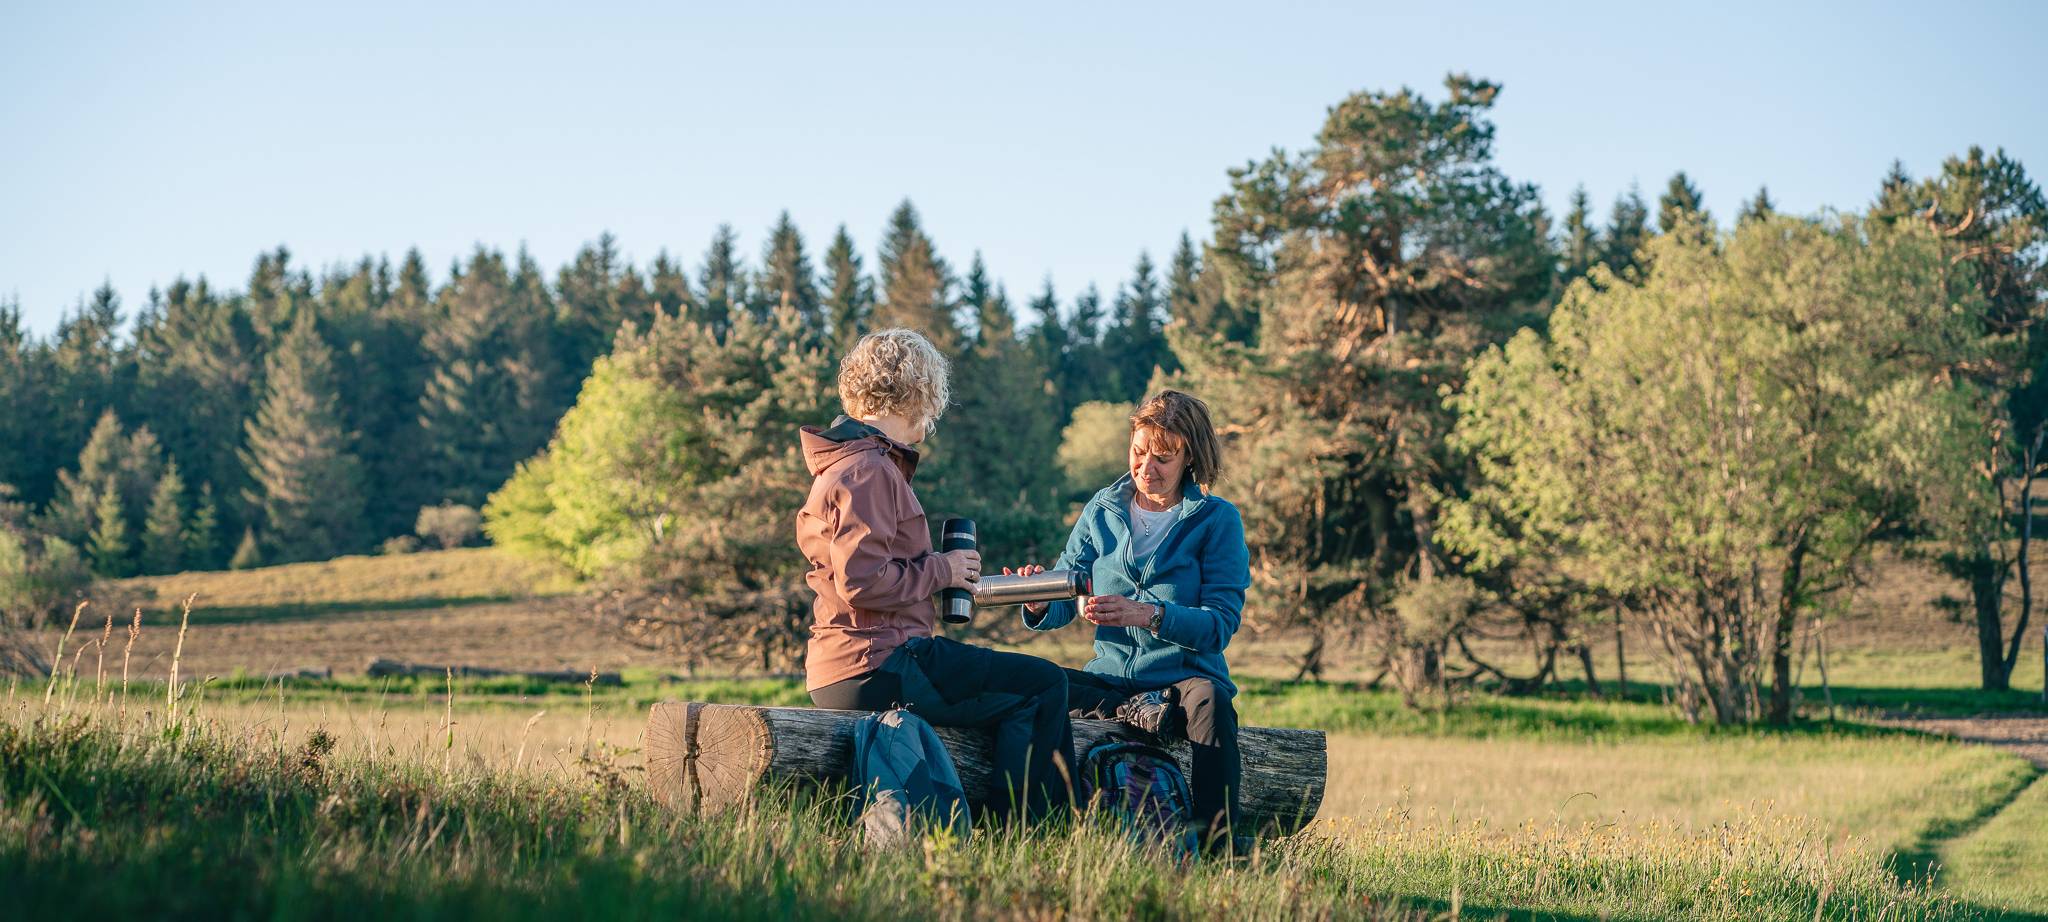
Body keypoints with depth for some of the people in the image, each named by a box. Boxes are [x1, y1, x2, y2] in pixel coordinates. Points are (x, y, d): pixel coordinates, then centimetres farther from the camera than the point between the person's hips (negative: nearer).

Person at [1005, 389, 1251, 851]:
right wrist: (1039, 606, -19)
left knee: (1209, 701, -38)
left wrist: (1149, 615, -28)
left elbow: (1220, 624, -10)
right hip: (1112, 677, 3)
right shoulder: (1102, 511, 10)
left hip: (1186, 675, -3)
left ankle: (1218, 847, -32)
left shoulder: (1217, 520, 0)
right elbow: (1062, 604, 7)